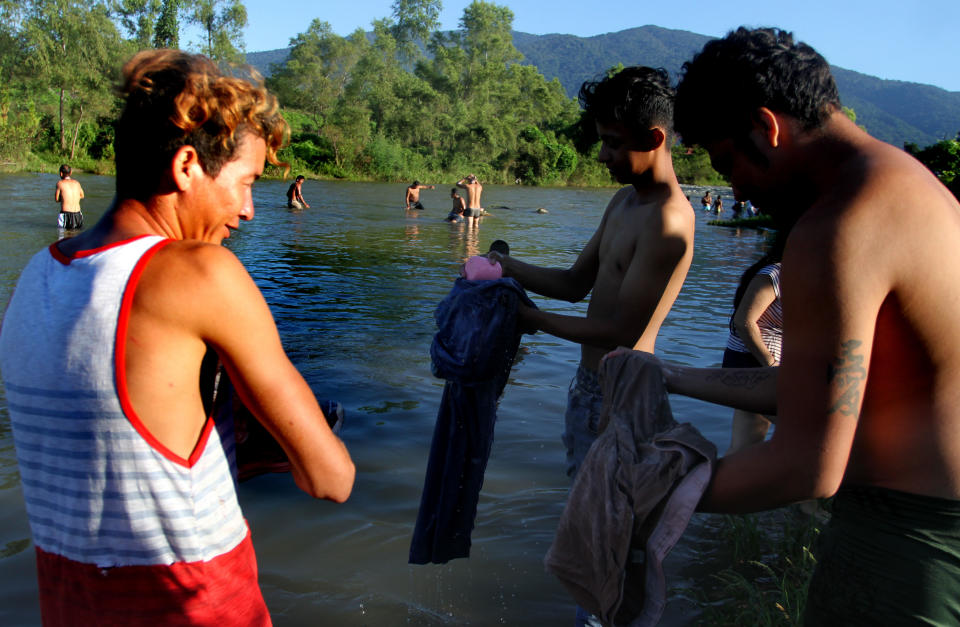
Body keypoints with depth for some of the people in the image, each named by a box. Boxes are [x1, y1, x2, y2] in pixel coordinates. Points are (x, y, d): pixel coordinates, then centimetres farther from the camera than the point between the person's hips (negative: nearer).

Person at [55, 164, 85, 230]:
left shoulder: (60, 183, -2)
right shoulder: (77, 182, 10)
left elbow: (57, 199, 3)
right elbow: (82, 196, 26)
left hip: (66, 214, -4)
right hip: (77, 214, 4)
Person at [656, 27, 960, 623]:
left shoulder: (838, 228, -24)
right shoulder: (907, 178, 9)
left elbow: (809, 468, -25)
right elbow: (827, 387, 13)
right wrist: (673, 377, 16)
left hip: (908, 540, -9)